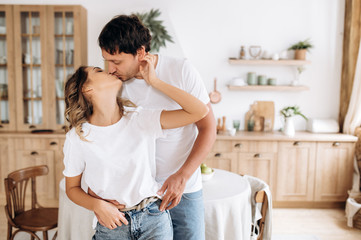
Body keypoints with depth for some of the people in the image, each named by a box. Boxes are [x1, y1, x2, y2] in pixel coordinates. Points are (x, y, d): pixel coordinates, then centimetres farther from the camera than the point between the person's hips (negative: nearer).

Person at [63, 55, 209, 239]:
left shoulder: (140, 120, -9)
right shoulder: (77, 137, -9)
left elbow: (200, 111, -17)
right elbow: (72, 188, 5)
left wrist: (153, 81, -15)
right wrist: (97, 206, -15)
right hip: (111, 223, 0)